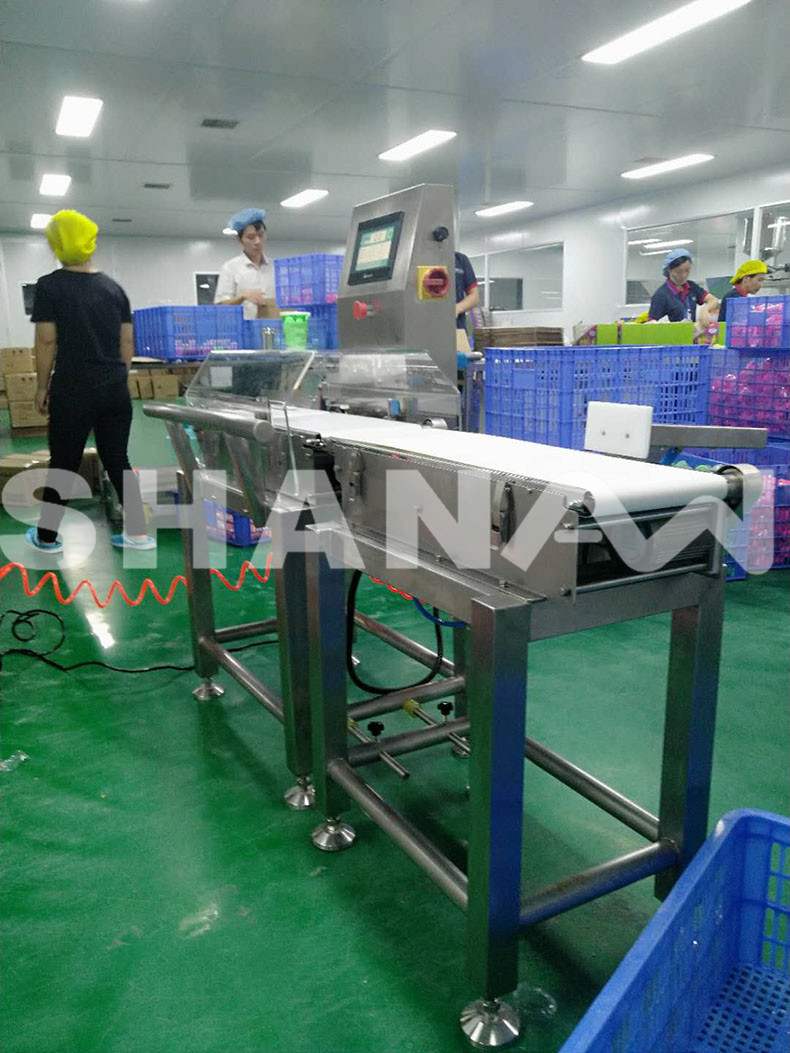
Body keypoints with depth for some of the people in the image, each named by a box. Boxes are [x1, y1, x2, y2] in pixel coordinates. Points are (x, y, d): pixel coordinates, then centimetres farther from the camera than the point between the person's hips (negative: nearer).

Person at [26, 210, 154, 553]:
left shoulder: (49, 286, -6)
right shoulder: (114, 287, 7)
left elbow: (46, 342, -8)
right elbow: (127, 341, 8)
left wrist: (42, 386, 1)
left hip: (73, 390, -4)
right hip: (116, 388, 4)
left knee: (63, 463, 7)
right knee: (117, 460, 10)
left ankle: (47, 537, 20)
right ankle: (139, 534, 9)